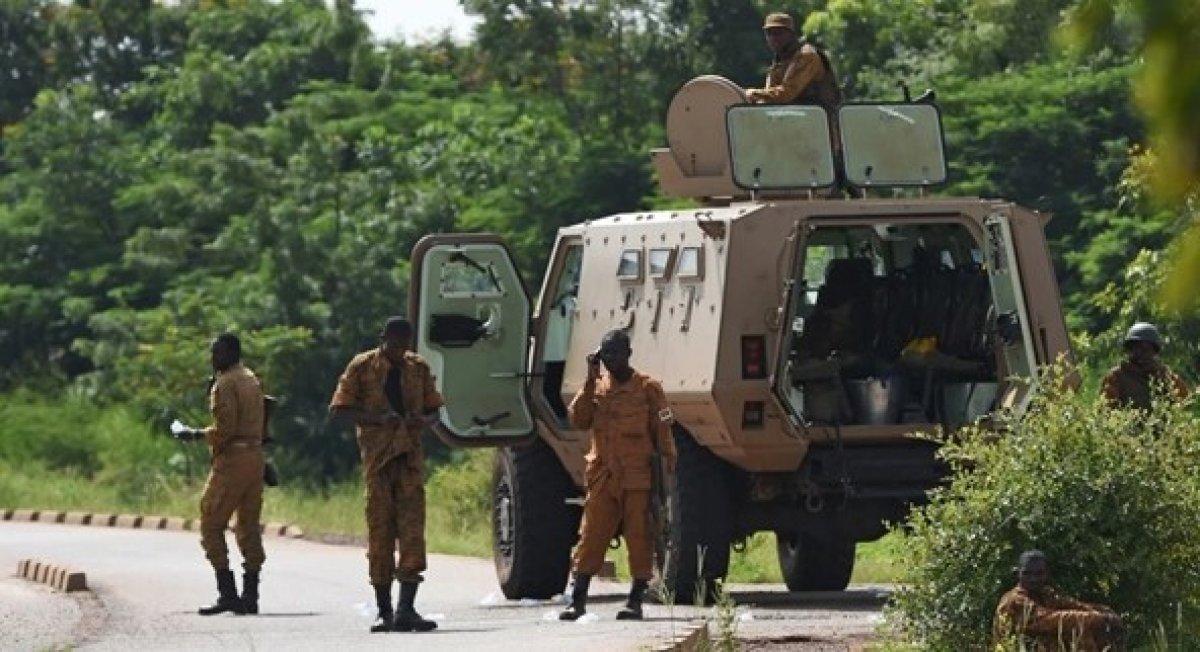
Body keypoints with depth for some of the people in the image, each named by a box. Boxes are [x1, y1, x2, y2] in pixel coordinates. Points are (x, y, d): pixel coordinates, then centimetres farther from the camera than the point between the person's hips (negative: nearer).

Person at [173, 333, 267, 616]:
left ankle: (227, 593, -13)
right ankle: (250, 595, 8)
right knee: (249, 527, 11)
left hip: (232, 459, -9)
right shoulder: (252, 380, 17)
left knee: (211, 524, -5)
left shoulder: (226, 383, -11)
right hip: (255, 457, 9)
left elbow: (224, 429, -17)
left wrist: (195, 434, -3)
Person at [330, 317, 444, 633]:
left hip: (409, 455, 2)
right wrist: (378, 419, -16)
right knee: (380, 527, 0)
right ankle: (384, 611, 7)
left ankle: (406, 609, -12)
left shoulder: (418, 368, 11)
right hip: (377, 454, -2)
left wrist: (424, 421, -7)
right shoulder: (362, 367, 1)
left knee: (412, 525, -8)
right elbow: (340, 409, -2)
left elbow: (434, 411, 18)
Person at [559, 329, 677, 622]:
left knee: (639, 539, -2)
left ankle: (636, 601, 2)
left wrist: (668, 471, -3)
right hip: (603, 477, 3)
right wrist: (590, 381, -4)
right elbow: (578, 421, -1)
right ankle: (577, 600, 2)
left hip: (638, 479, -3)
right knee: (591, 538, 0)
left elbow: (662, 433, 2)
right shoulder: (596, 388, 12)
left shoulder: (648, 388, 2)